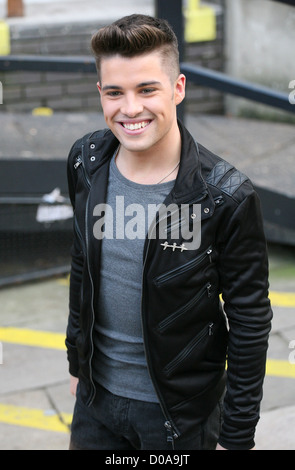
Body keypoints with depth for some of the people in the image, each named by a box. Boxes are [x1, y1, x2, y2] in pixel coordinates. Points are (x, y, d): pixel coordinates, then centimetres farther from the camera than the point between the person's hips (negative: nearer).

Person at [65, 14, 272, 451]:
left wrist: (237, 435, -9)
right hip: (97, 398, 4)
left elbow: (250, 324, -13)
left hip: (183, 414, -4)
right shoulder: (86, 162, -6)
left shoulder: (227, 197, -21)